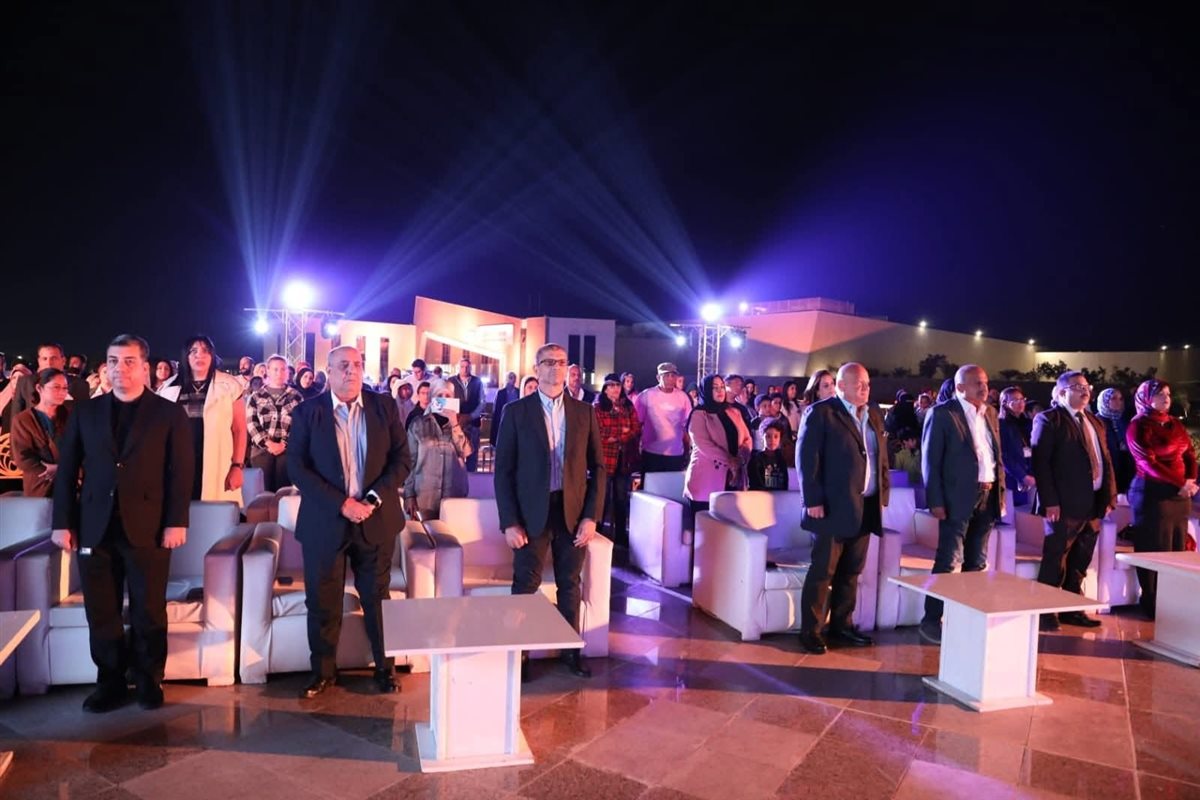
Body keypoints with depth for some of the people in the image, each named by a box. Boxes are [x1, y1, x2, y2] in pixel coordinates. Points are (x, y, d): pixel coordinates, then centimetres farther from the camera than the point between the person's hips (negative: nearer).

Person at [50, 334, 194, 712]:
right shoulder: (85, 412, 11)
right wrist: (63, 522, 2)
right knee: (101, 613, 9)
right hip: (95, 527, 3)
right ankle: (110, 682, 23)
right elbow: (66, 471, 9)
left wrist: (176, 522, -10)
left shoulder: (170, 414, 3)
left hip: (148, 527, -3)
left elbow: (181, 472, -3)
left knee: (148, 611, 6)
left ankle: (149, 681, 20)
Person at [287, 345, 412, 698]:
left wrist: (375, 498, -13)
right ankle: (322, 670, 26)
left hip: (375, 519, 1)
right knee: (322, 602, 8)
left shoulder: (384, 406, 2)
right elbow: (297, 467, -7)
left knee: (377, 598, 11)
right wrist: (341, 504, -16)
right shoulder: (307, 412, -2)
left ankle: (385, 666, 26)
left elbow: (402, 458, 0)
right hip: (325, 521, 0)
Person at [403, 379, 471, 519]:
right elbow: (410, 460, 3)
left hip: (454, 495, 1)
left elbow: (466, 452, -7)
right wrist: (409, 494, -2)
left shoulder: (460, 423, 8)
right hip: (424, 496, -1)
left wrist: (454, 424, -12)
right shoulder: (418, 424, 3)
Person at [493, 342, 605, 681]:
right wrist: (509, 522, -10)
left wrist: (591, 516, -4)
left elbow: (597, 467, 5)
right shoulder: (516, 411, -2)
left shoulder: (585, 412, 4)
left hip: (573, 511, 2)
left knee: (570, 585, 12)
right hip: (532, 512, -2)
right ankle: (519, 653, 21)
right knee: (525, 586, 6)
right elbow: (504, 470, -3)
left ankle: (571, 648, 28)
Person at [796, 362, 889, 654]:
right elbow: (806, 458, -12)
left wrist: (883, 495, 9)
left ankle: (841, 625, 26)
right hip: (834, 507, -7)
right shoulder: (820, 412, -6)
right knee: (822, 572, -1)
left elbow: (882, 458, 18)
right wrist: (814, 500, -17)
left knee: (851, 573, 14)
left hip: (866, 507, 7)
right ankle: (811, 631, 8)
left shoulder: (874, 415, 15)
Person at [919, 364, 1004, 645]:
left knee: (976, 563, 12)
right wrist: (936, 502, -15)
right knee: (948, 562, -5)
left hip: (988, 497, 7)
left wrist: (1001, 491, 10)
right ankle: (931, 621, 4)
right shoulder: (942, 413, -7)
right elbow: (930, 461, -10)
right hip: (959, 498, -6)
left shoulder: (991, 413, 13)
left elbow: (997, 455, 18)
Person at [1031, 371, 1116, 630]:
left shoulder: (1095, 422, 19)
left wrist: (1109, 497, 7)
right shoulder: (1049, 420, -5)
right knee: (1055, 561, -2)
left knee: (1080, 562, 13)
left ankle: (1071, 610, 23)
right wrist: (1049, 501, -18)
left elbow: (1105, 461, 17)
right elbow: (1041, 462, -12)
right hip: (1065, 504, -7)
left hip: (1093, 503, 7)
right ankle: (1045, 613, 7)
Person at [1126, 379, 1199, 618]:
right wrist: (1180, 483, -18)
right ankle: (1153, 606, 4)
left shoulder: (1176, 425, 16)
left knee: (1178, 550, 8)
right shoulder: (1138, 426, -5)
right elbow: (1148, 463, -13)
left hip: (1180, 495, 7)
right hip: (1153, 493, -7)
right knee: (1156, 551, -3)